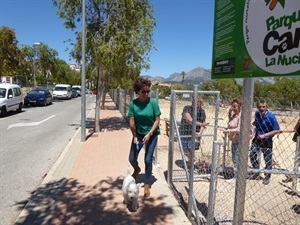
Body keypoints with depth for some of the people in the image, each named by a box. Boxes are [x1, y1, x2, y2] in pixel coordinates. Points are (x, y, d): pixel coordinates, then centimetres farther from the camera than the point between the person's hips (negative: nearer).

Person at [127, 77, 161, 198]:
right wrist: (135, 137, -14)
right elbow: (131, 122, -9)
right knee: (132, 159, 7)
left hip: (152, 134, -2)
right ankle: (137, 169, 44)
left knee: (148, 160, -1)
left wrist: (149, 134, -20)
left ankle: (147, 185, 19)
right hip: (138, 134, 2)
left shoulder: (153, 102, -17)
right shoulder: (133, 103, -13)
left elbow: (157, 120, -14)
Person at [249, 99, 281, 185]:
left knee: (268, 160, 7)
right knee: (252, 155, 8)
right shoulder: (257, 113, -2)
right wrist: (253, 124, 0)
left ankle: (267, 176, 29)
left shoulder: (271, 117, -20)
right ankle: (256, 173, 29)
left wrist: (264, 135, -24)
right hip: (257, 139, 5)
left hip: (267, 141, -5)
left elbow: (277, 130, -17)